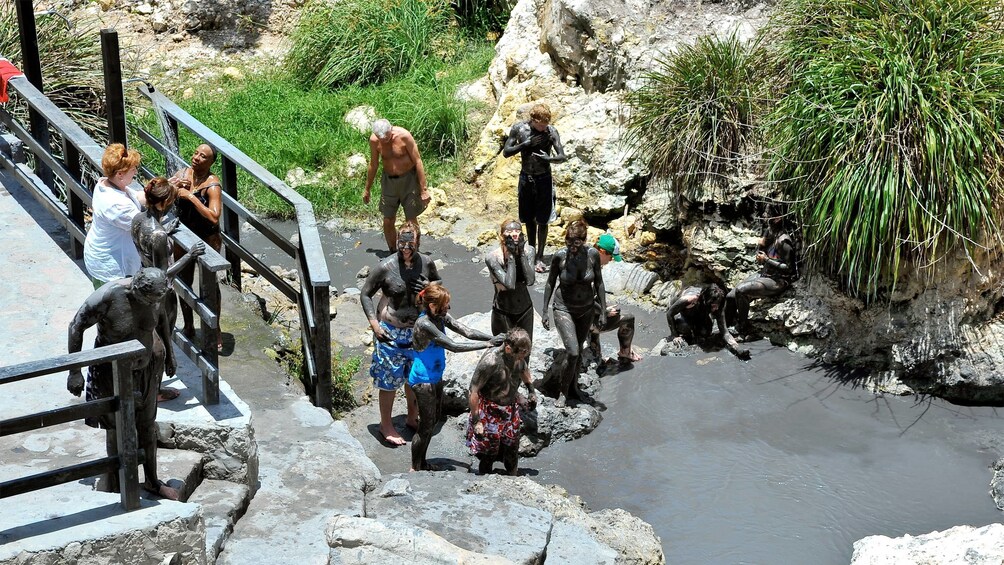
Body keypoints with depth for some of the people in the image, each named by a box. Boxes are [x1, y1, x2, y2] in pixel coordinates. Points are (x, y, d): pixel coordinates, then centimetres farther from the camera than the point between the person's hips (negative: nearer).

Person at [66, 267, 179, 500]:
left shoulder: (155, 293, -16)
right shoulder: (108, 296, -31)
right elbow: (76, 327, -19)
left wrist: (168, 353, 19)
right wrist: (74, 372, -16)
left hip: (146, 367, 5)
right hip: (113, 372, -5)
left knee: (147, 425, 17)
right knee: (117, 429, 8)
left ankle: (152, 481, 35)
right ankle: (116, 488, 25)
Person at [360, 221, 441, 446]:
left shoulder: (426, 263, -8)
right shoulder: (385, 267, -18)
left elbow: (439, 283, 12)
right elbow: (365, 294, -8)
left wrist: (429, 287, -12)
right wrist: (374, 324, -15)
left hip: (417, 330, 4)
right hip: (390, 332, -4)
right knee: (389, 380, 6)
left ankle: (413, 417, 41)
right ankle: (386, 425, 24)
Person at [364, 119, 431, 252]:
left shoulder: (404, 136, -21)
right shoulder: (374, 140, -10)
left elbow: (418, 161, -15)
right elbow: (373, 165, 6)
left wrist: (424, 189, -15)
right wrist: (367, 189, 15)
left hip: (408, 179, -3)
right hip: (388, 180, 3)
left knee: (411, 221, 2)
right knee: (388, 221, 5)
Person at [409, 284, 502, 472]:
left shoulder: (441, 317, -3)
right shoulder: (424, 324, -29)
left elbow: (467, 332, -7)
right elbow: (453, 346, -32)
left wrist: (494, 338, -21)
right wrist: (487, 344, -32)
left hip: (435, 377, 9)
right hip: (423, 380, -9)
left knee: (434, 421, 19)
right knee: (426, 425, 3)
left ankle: (422, 463, 36)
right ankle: (415, 469, 20)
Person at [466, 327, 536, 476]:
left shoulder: (518, 355, -10)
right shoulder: (490, 361, -31)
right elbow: (473, 392, -24)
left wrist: (531, 390, 18)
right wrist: (476, 421, -21)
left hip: (511, 410, 6)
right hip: (491, 413, -6)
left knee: (512, 451, 15)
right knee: (489, 454, 5)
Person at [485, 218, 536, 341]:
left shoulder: (528, 250, -9)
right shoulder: (492, 257, -20)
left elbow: (530, 280, -21)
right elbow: (510, 284, -29)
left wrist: (521, 252, -25)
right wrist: (511, 255, -28)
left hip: (525, 310, 4)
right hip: (503, 313, -3)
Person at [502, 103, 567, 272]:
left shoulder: (551, 131, -13)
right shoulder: (518, 128, -10)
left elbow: (562, 157, -13)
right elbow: (506, 152, -8)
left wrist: (548, 158, -35)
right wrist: (526, 144, -21)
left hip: (543, 179, -2)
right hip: (525, 178, 2)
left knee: (542, 221, 4)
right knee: (529, 219, 14)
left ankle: (540, 256, 15)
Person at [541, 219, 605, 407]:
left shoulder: (593, 254, -16)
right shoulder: (559, 256, -19)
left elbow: (598, 283, -3)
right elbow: (550, 283, -5)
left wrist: (603, 312, -1)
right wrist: (545, 311, -3)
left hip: (587, 309, 3)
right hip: (564, 309, -3)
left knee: (578, 350, 17)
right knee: (572, 353, -14)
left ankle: (573, 387, 38)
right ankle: (563, 392, 7)